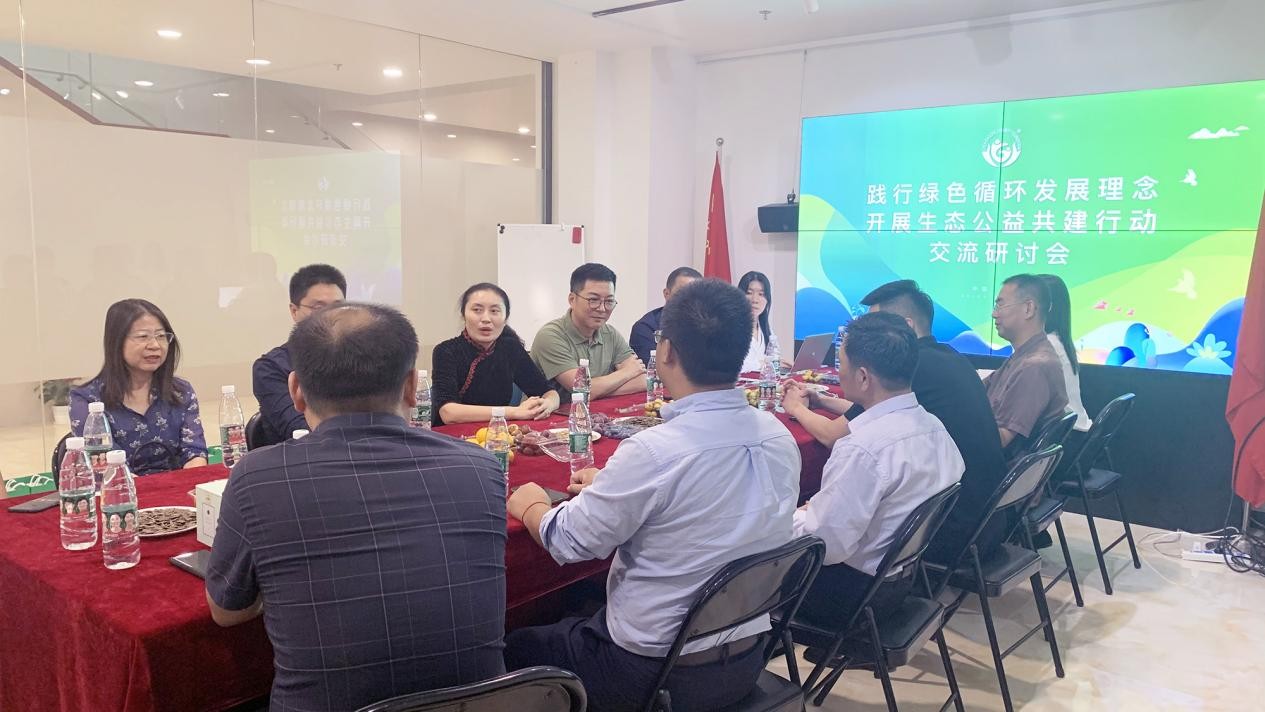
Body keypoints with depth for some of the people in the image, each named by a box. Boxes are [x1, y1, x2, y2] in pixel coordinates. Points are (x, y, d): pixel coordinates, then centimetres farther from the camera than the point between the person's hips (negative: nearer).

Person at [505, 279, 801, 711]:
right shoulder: (780, 437, -7)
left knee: (516, 649, 18)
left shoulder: (653, 452, -29)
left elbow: (568, 541, -16)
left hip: (655, 673, -6)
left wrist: (531, 506, 6)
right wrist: (610, 489, 18)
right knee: (586, 606, 29)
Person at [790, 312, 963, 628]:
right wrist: (816, 509, 7)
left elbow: (825, 545, -25)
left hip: (850, 592, -8)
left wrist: (795, 516, -6)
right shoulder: (933, 426, -3)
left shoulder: (863, 449, -31)